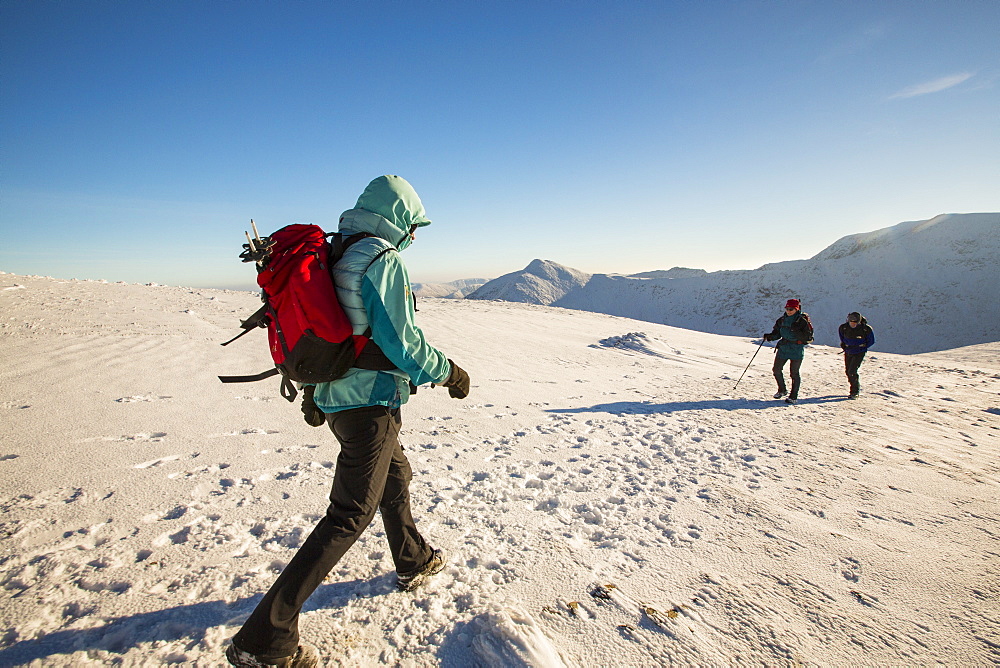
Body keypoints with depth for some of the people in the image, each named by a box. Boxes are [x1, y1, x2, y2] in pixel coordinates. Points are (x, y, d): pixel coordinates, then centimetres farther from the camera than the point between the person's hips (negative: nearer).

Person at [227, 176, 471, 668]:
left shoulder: (334, 257, 11)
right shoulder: (384, 261, -17)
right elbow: (401, 343, -22)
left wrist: (312, 394, 26)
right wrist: (448, 372, -7)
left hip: (335, 398, 10)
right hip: (371, 404, -10)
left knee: (395, 475, 26)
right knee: (349, 516, -1)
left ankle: (413, 563, 47)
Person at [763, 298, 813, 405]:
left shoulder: (802, 321, -11)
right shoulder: (782, 320, 5)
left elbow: (807, 338, -14)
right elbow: (777, 333, 13)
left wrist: (797, 331, -28)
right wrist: (769, 337, -6)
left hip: (796, 351, -6)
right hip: (783, 349, 6)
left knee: (794, 374, 0)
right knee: (776, 369, 9)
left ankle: (793, 396, 12)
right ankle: (782, 390, 31)